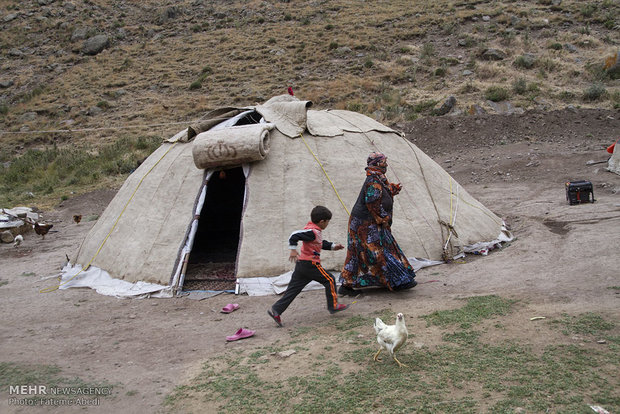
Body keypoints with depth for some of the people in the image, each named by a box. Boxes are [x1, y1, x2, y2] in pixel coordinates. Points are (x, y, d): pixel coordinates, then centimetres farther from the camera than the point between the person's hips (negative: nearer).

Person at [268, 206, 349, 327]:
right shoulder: (312, 232, -17)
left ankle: (276, 310, 5)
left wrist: (333, 246, 23)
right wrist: (293, 250, -25)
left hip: (301, 265, 10)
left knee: (293, 288, 8)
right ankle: (333, 306, 13)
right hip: (310, 264, -10)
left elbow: (321, 243, 31)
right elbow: (294, 235, -24)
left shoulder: (315, 231, 16)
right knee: (329, 280, 4)